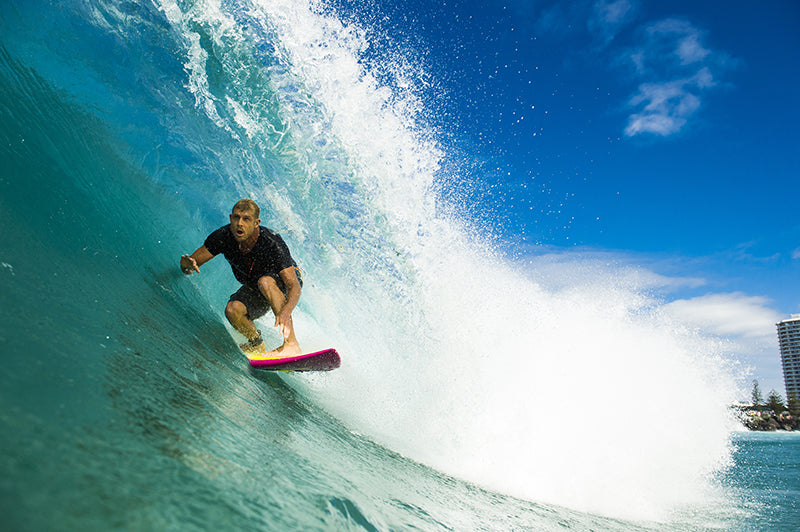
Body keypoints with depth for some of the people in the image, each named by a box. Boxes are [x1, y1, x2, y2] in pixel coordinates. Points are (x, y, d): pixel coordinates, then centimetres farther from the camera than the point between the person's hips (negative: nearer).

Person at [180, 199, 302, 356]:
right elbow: (193, 262, -15)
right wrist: (187, 266, -40)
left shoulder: (272, 244, -35)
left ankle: (291, 343, -35)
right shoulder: (223, 237, -23)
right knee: (232, 310, -25)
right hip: (254, 288, 4)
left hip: (285, 280, -4)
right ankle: (256, 344, 4)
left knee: (265, 282, -38)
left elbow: (295, 286, -39)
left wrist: (286, 311, -59)